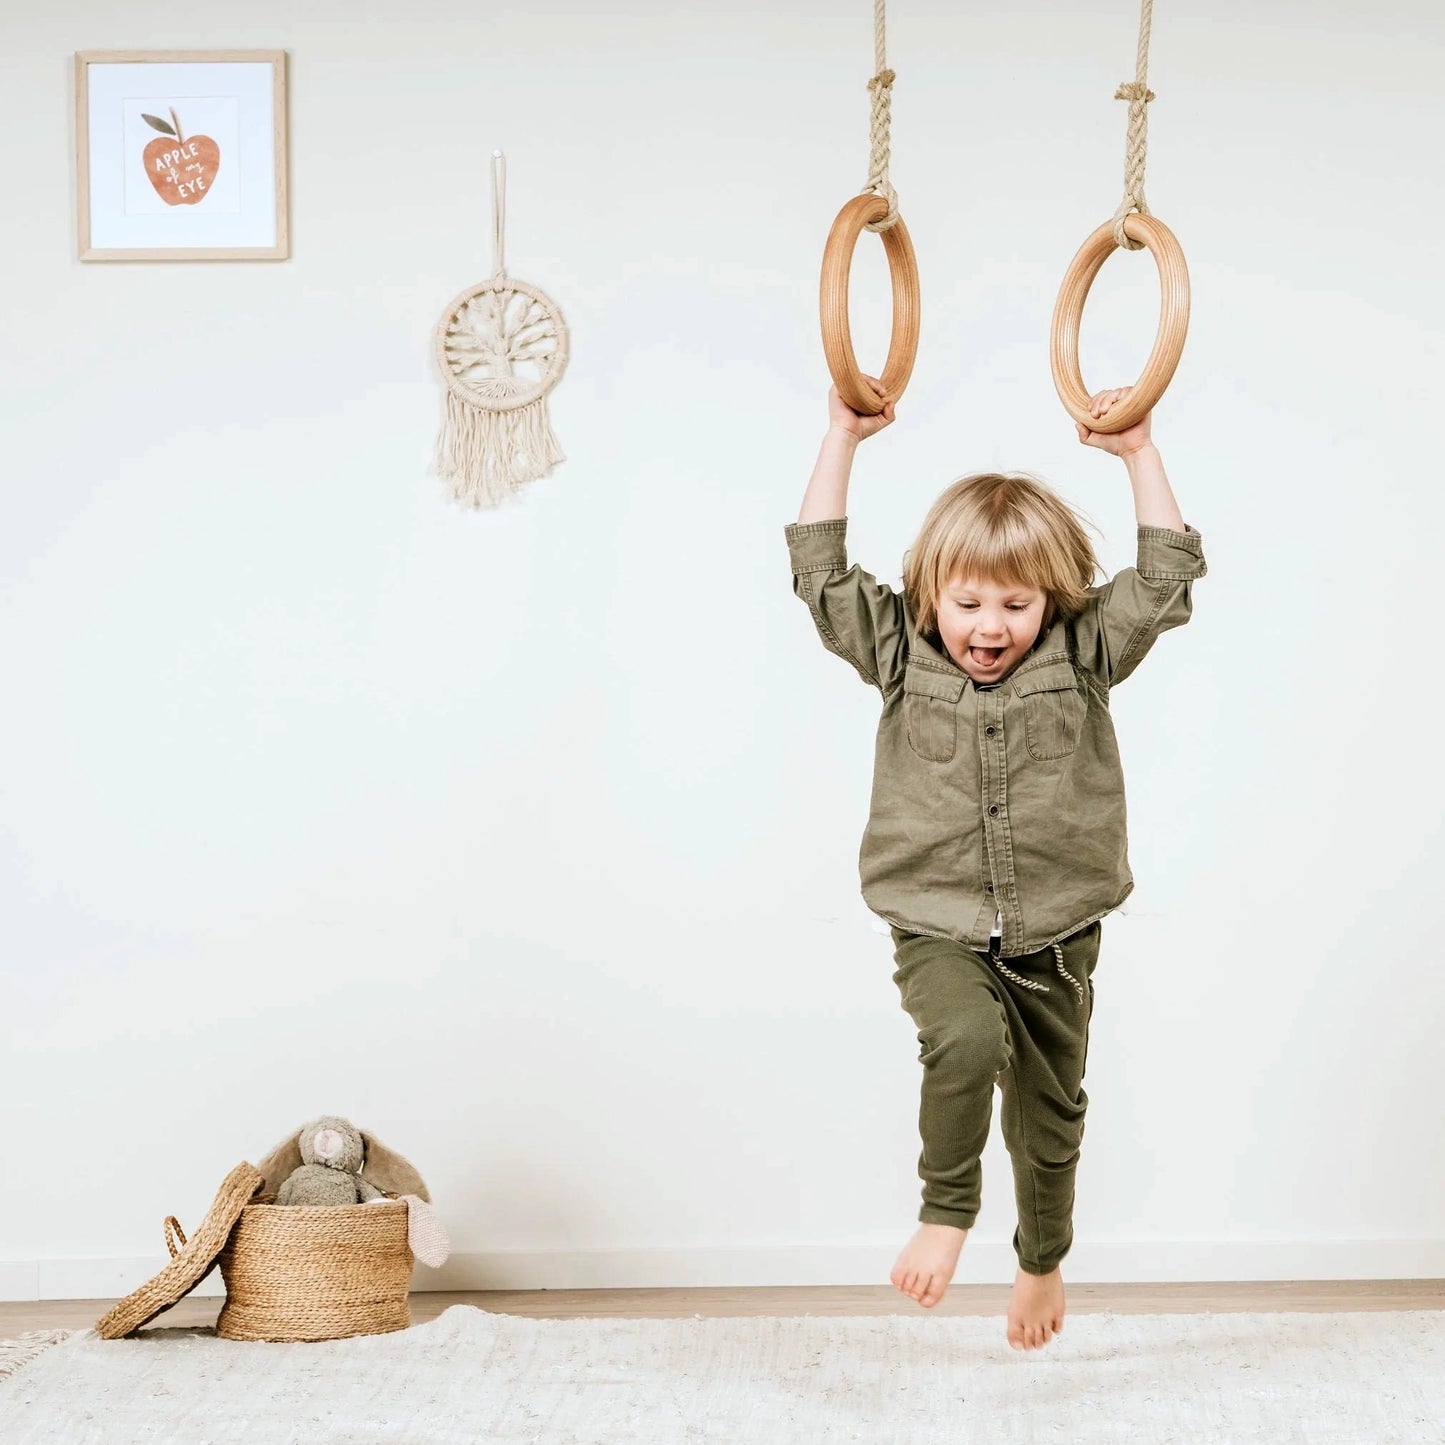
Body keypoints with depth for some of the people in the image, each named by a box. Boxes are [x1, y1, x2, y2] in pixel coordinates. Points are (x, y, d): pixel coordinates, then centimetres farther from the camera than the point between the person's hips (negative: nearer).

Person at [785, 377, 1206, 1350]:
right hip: (940, 930, -1)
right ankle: (946, 1211, -9)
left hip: (1056, 936, 2)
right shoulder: (900, 656, 0)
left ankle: (1044, 1263, 40)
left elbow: (1166, 573, -3)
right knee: (967, 1039, -32)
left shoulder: (1082, 657, 0)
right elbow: (820, 566, -2)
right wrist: (843, 439, -5)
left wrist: (1140, 454, -8)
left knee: (1050, 1111, 13)